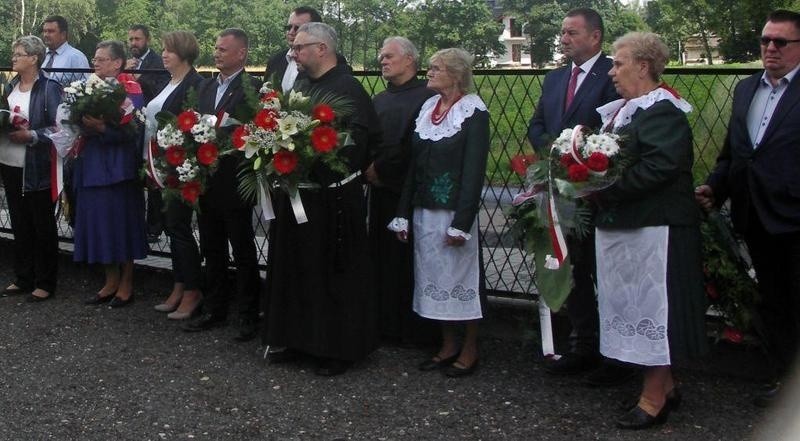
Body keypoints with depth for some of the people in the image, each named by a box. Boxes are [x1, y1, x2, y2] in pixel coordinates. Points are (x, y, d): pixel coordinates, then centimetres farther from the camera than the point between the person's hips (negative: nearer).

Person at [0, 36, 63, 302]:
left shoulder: (49, 88, -10)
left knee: (42, 226, 5)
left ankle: (45, 283, 14)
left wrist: (31, 136, -21)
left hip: (36, 169, -7)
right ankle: (23, 279, 25)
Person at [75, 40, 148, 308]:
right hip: (93, 165, 7)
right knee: (99, 223, 9)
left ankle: (126, 285, 13)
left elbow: (132, 129, -18)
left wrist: (102, 127, -29)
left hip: (118, 166, -7)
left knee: (121, 222, 1)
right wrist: (82, 126, -5)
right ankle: (111, 282, 21)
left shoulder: (130, 89, -9)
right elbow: (82, 120, 16)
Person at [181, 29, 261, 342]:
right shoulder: (205, 87, 13)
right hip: (206, 182, 7)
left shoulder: (252, 89, -10)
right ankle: (214, 310, 26)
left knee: (243, 254, 3)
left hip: (234, 184, -7)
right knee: (212, 252, 15)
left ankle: (249, 316, 13)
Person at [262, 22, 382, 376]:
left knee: (331, 271, 2)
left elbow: (357, 138, -22)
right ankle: (294, 337, 27)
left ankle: (339, 347, 14)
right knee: (294, 266, 15)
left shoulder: (347, 87, -12)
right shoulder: (300, 85, 13)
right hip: (294, 192, 8)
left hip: (332, 198, -8)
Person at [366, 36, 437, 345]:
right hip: (381, 191, 7)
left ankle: (415, 329, 8)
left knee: (408, 260, -2)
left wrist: (381, 168, -12)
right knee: (383, 259, 9)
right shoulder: (378, 100, 17)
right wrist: (368, 169, -2)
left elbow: (415, 145, -15)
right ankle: (386, 323, 18)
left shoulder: (426, 97, -7)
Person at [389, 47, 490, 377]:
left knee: (459, 277, 2)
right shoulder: (428, 107, 10)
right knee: (434, 276, 11)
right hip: (425, 210, 6)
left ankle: (469, 350, 16)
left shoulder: (473, 111, -8)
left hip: (453, 210, -6)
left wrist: (461, 223, -18)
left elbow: (474, 171, -13)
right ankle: (449, 346, 23)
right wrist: (403, 213, 7)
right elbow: (414, 163, 10)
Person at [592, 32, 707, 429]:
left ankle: (654, 398, 7)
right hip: (618, 225, 10)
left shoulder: (662, 110, -13)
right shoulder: (621, 109, 16)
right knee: (632, 303, 14)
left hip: (652, 228, -10)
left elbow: (659, 166, -25)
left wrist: (605, 189, -22)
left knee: (650, 305, -3)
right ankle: (665, 386, 26)